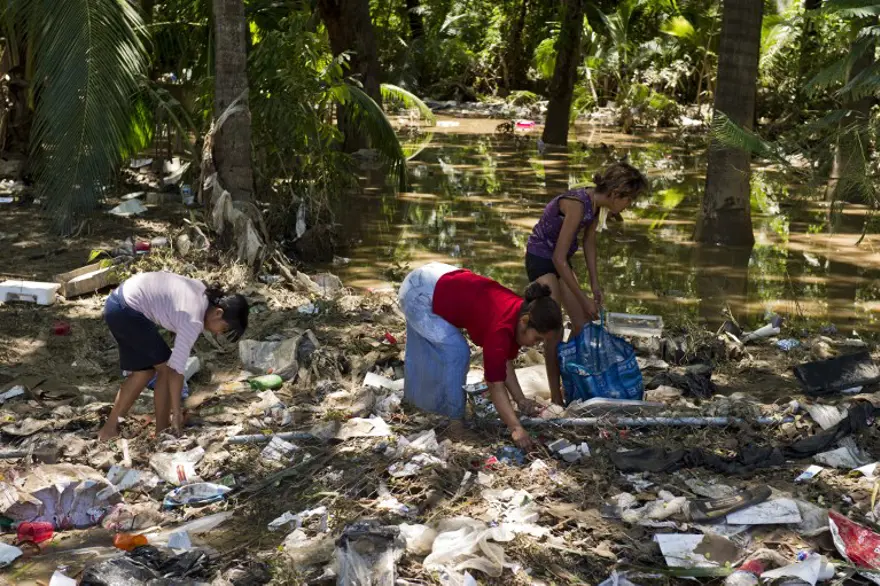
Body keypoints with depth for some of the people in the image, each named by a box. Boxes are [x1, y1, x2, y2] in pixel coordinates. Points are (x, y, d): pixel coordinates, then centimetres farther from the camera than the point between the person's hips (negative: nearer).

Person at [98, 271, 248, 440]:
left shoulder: (204, 292, 5)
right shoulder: (194, 321, -19)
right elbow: (176, 368, -19)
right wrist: (176, 411, -14)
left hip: (121, 299, 9)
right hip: (126, 312, -9)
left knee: (144, 370, 15)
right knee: (165, 367, 0)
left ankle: (109, 428, 19)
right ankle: (162, 432, 7)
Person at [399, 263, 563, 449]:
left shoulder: (520, 312, -8)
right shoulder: (501, 327, -33)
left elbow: (505, 363, 1)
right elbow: (495, 384, -34)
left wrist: (521, 401, -6)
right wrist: (516, 428, -38)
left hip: (439, 281, 10)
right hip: (419, 292, -9)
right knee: (456, 352, -16)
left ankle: (414, 398, 50)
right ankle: (453, 418, -2)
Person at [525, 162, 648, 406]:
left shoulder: (597, 203, -7)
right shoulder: (577, 204, -31)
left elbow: (589, 243, 9)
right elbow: (559, 258, -29)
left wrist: (595, 285, 5)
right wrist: (584, 299, -23)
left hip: (559, 260, 9)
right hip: (541, 259, -9)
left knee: (582, 324, 9)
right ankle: (556, 399, -2)